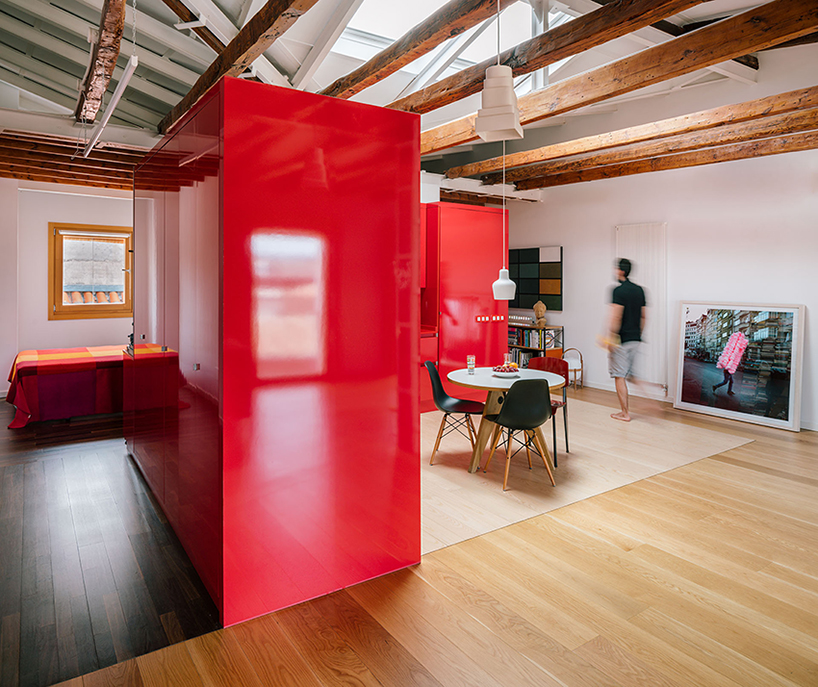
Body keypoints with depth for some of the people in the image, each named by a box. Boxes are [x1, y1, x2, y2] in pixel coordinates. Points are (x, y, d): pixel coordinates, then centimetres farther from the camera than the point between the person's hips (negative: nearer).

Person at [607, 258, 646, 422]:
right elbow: (643, 317, 15)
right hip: (635, 339, 8)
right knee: (628, 373, 20)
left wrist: (611, 338, -17)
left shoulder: (619, 290, -13)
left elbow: (616, 317, -20)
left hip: (622, 340, -8)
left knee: (619, 376, 1)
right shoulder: (639, 290, 10)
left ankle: (624, 413, 6)